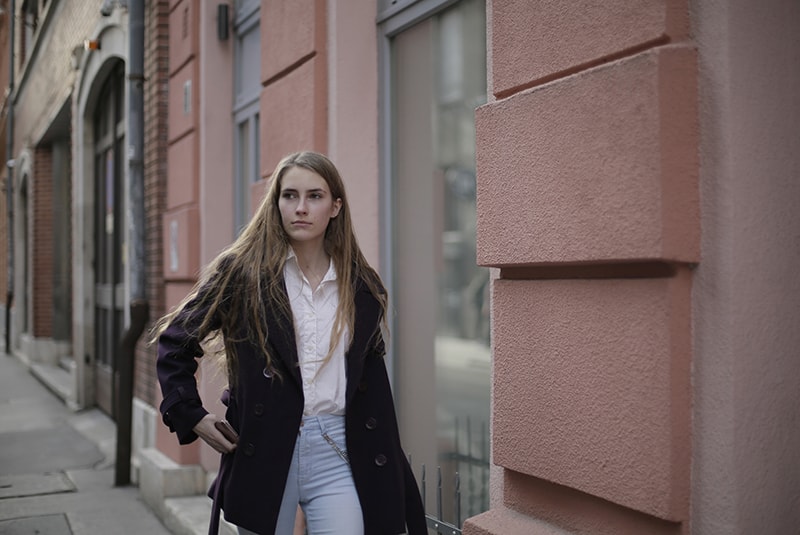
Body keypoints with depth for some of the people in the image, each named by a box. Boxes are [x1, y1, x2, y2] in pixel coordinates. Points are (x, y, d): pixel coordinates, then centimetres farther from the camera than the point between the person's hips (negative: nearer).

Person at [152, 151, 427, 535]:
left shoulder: (361, 286, 7)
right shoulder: (241, 271, -1)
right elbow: (175, 342, 6)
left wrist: (389, 468, 11)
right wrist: (191, 417, -3)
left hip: (339, 455, 2)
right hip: (263, 451, -1)